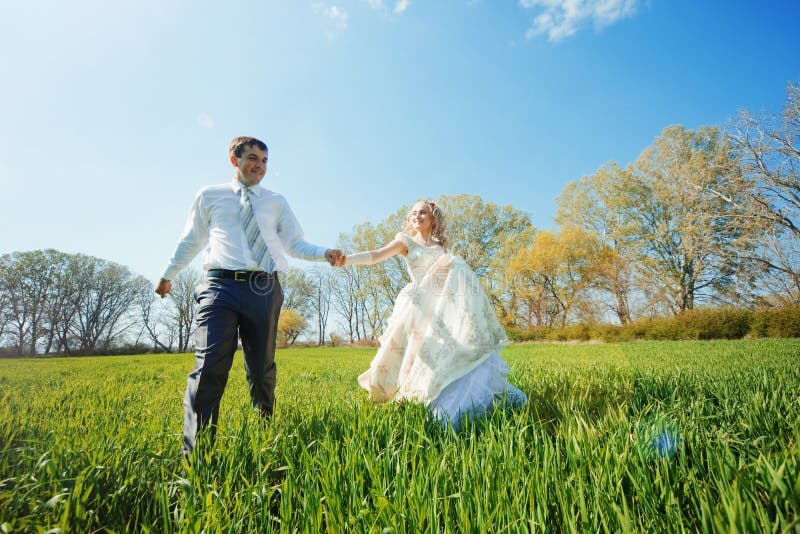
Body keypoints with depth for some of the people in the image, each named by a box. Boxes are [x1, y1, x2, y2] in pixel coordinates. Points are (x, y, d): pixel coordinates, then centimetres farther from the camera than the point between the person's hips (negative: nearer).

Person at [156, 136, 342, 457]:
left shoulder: (277, 202, 16)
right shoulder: (209, 196, 13)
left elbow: (295, 244, 11)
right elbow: (190, 241, 23)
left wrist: (325, 253, -7)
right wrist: (168, 275, 30)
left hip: (264, 289, 2)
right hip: (221, 286, -1)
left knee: (262, 370, 9)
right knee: (209, 367, -12)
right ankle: (194, 454, -4)